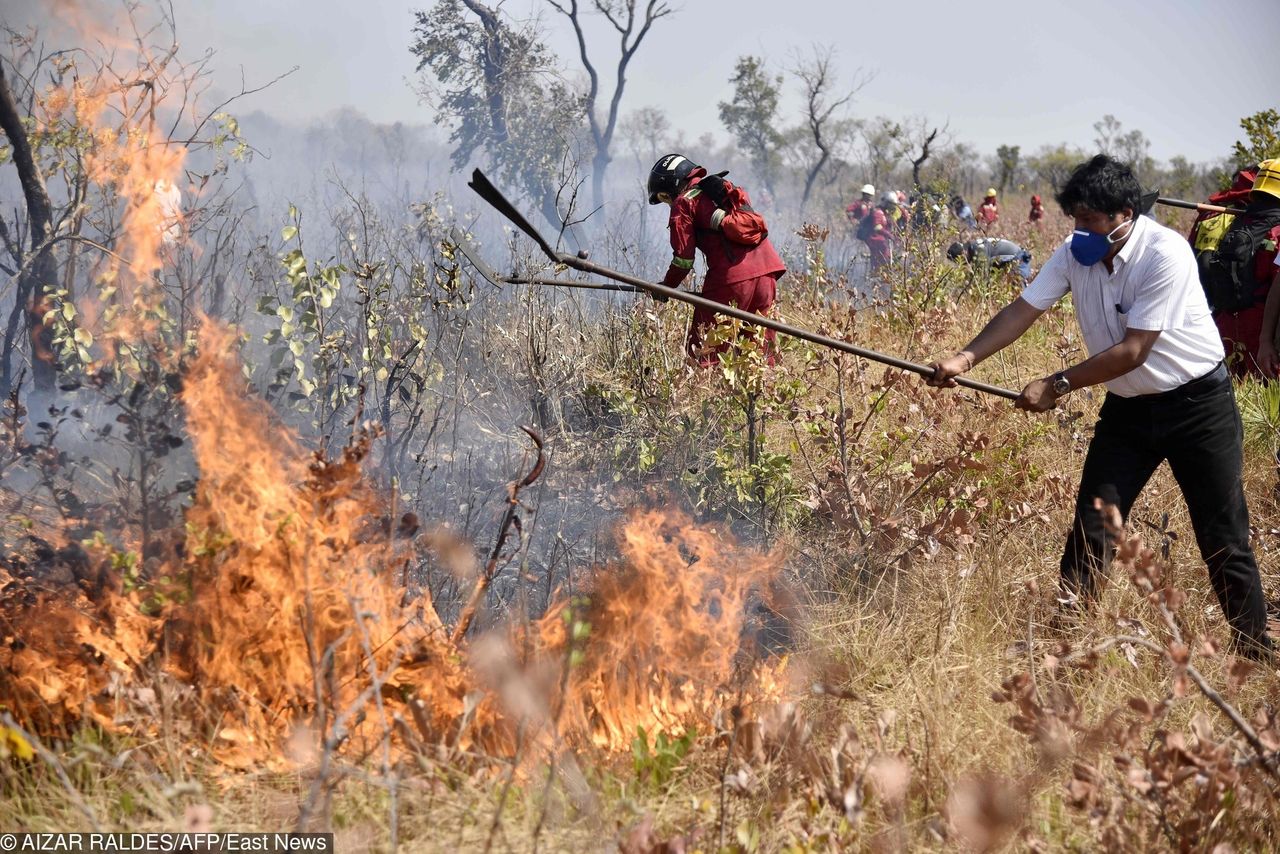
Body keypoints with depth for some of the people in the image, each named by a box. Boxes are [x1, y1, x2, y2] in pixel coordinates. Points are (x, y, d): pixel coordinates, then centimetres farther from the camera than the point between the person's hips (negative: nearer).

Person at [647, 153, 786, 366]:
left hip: (731, 278, -7)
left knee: (702, 348, 0)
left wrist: (667, 286, 16)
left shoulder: (684, 202, 5)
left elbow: (683, 257, 0)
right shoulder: (729, 190, 27)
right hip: (767, 271, 7)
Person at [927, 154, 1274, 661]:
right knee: (1091, 525, 0)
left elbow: (1132, 351, -26)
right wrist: (966, 359, -25)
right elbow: (1023, 310, -11)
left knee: (1224, 539, 1)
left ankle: (1255, 654, 12)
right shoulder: (1075, 255, -6)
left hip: (1197, 403, -5)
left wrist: (1058, 386, -25)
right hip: (1127, 406, 5)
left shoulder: (1165, 254, -25)